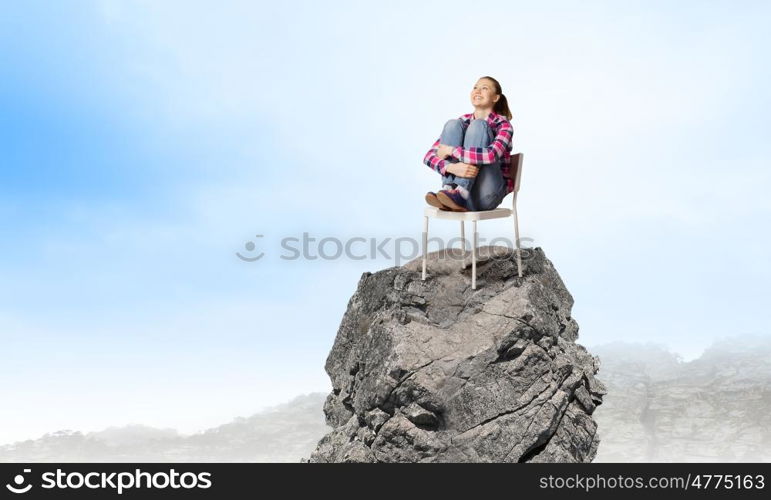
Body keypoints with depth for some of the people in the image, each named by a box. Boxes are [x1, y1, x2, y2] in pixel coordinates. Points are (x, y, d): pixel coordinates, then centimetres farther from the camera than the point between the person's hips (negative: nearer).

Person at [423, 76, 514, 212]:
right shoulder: (463, 121, 9)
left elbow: (491, 155, -26)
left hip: (485, 197, -3)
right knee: (453, 124, -12)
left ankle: (459, 193, -33)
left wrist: (450, 150, -18)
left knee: (478, 126, -19)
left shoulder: (503, 124, -2)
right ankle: (449, 190, -27)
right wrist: (451, 167, -25)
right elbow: (429, 156, -3)